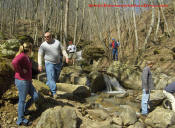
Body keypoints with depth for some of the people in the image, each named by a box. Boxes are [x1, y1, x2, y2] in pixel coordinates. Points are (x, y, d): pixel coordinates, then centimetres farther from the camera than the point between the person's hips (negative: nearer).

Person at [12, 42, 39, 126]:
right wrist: (20, 71, -23)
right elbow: (14, 62, -37)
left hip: (28, 81, 9)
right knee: (22, 100, 2)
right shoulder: (22, 56, -18)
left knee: (35, 97, 12)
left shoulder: (26, 57, 11)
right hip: (22, 81, -9)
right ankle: (21, 120, 16)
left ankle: (24, 109, 32)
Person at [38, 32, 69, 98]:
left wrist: (66, 57, -7)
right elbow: (40, 55, -8)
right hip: (49, 63, -3)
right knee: (51, 77, -13)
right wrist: (40, 65, -17)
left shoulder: (57, 42, 2)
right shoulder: (43, 45, -6)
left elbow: (63, 50, 6)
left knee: (55, 78, 10)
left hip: (58, 63, 4)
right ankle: (54, 93, -11)